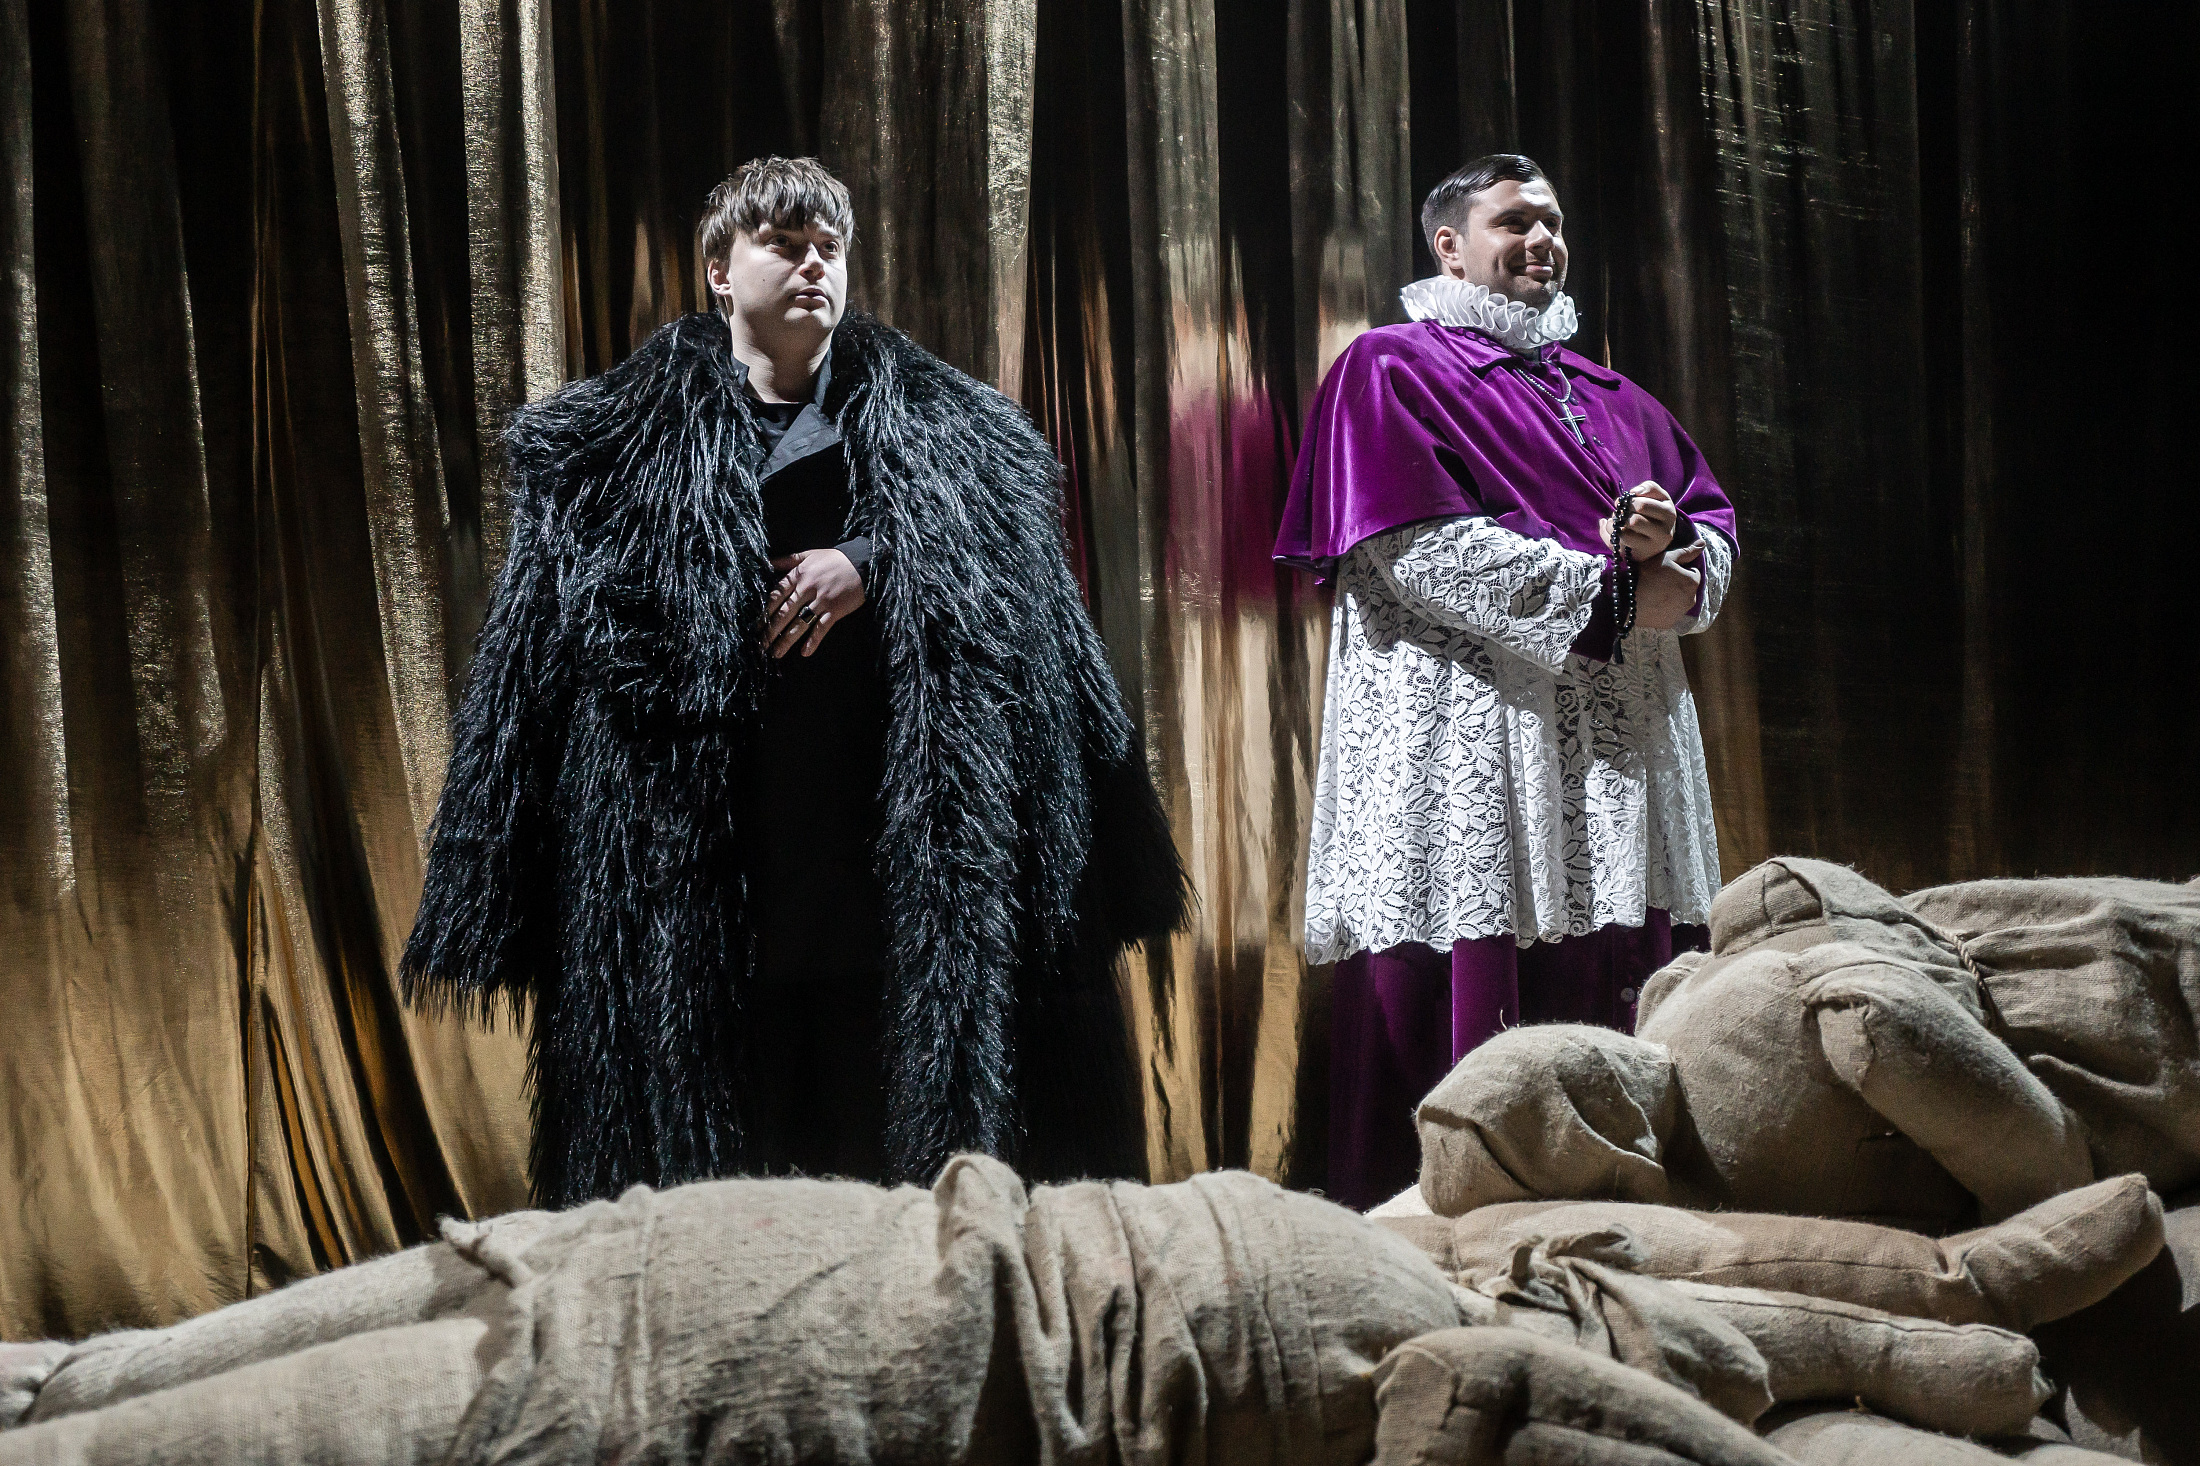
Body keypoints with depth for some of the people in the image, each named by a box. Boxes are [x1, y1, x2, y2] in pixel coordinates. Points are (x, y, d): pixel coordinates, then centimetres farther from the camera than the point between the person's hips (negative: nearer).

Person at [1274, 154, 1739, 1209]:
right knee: (1462, 1005, -10)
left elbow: (1716, 530, 22)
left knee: (1614, 1017, 2)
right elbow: (1418, 551, -11)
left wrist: (1672, 546, -4)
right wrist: (1612, 593, -11)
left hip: (1620, 750, 7)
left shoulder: (1609, 397, 26)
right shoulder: (1392, 369, 4)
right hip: (1470, 745, -6)